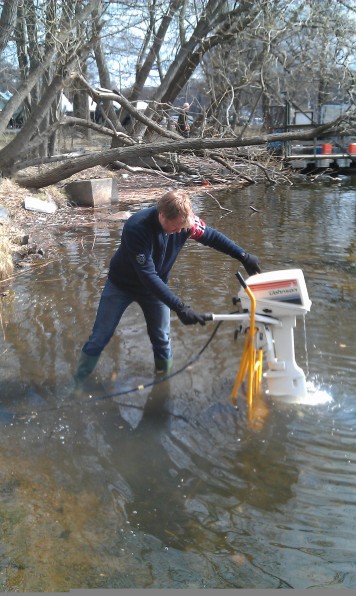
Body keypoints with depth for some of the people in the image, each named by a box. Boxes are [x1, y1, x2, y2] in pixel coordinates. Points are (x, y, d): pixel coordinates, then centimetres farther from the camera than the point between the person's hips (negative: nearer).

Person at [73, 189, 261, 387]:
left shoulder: (185, 221, -25)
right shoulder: (136, 228, -39)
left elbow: (212, 236, -7)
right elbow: (147, 276, -41)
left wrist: (243, 256, -13)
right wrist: (180, 307, -44)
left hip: (156, 286, 4)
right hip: (121, 285, -4)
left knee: (162, 339, 6)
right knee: (100, 337, 2)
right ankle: (78, 383, 18)